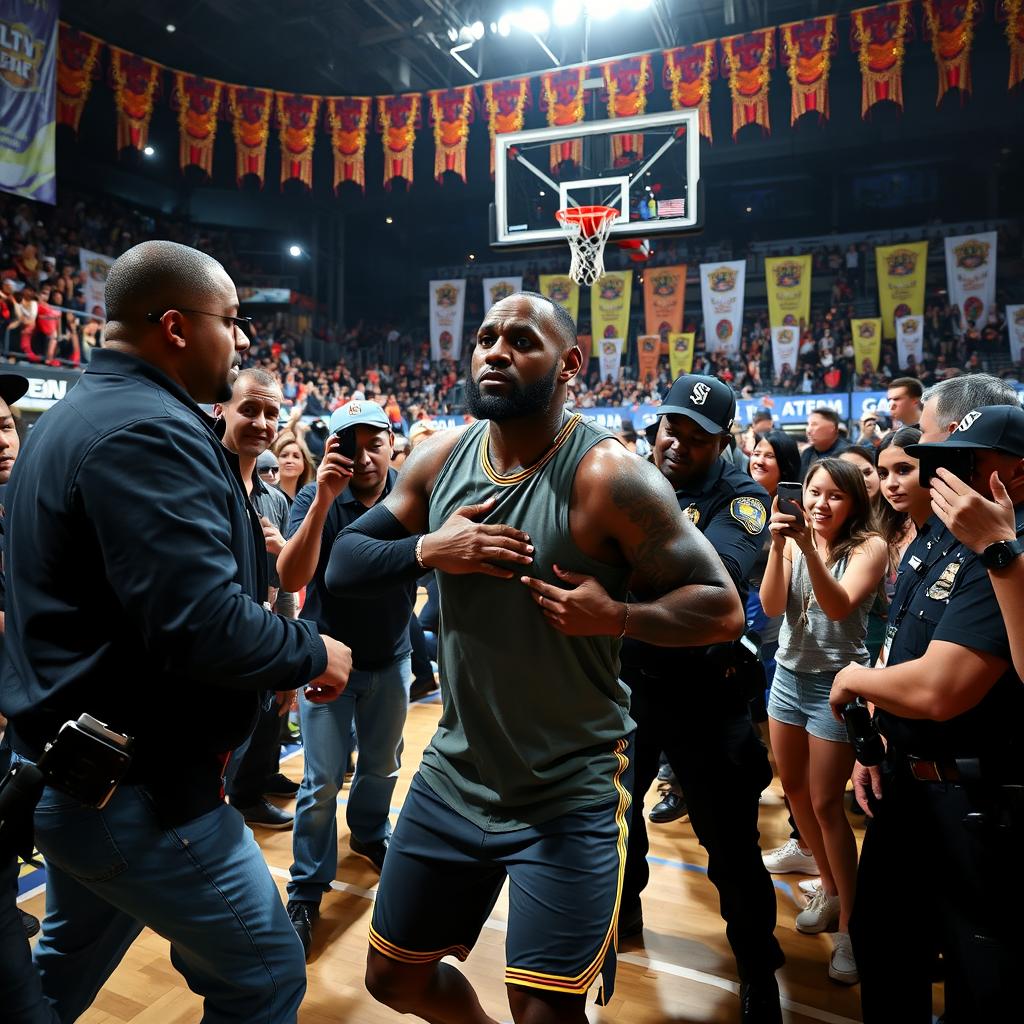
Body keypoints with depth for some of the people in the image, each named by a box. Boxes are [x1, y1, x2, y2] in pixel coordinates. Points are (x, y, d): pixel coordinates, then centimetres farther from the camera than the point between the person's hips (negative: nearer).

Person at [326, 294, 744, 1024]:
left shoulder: (608, 476, -18)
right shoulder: (441, 458, -2)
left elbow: (723, 608, -13)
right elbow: (344, 562, 1)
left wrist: (618, 617, -30)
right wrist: (426, 549, -18)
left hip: (572, 793, -5)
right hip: (454, 776, 6)